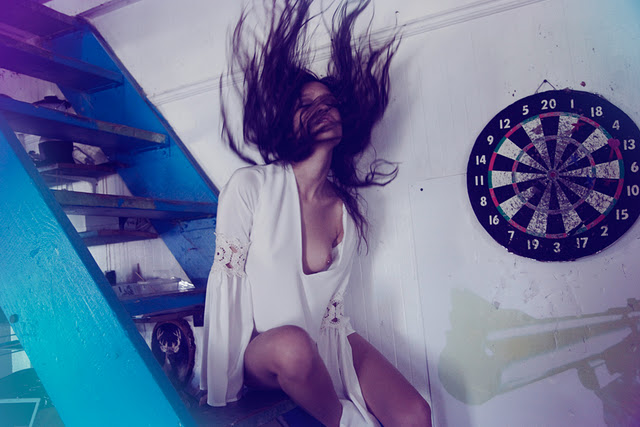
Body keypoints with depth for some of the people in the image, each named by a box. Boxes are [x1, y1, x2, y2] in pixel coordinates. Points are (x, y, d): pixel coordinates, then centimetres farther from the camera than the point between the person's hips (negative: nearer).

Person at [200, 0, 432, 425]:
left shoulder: (349, 209, -2)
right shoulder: (250, 186, -14)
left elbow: (331, 304, 5)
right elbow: (227, 280, -11)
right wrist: (225, 379, -11)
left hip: (326, 344, 3)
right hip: (259, 352, -3)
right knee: (293, 344, -37)